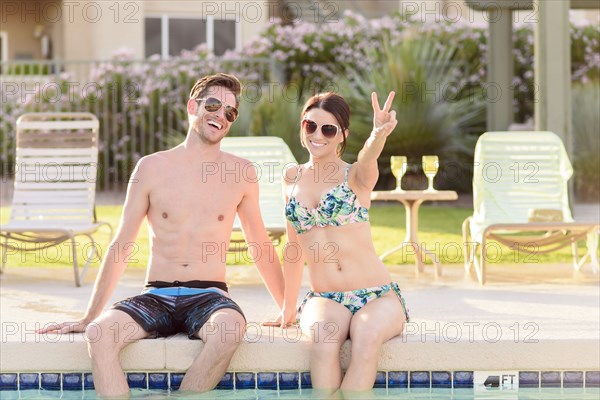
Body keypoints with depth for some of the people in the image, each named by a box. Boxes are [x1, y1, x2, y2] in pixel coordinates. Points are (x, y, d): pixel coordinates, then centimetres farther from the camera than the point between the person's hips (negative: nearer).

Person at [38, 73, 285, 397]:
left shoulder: (242, 173, 7)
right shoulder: (152, 168, 5)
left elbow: (262, 247, 17)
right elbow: (121, 246, 8)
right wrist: (88, 318, 7)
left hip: (209, 297, 0)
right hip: (156, 298, 0)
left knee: (231, 328, -37)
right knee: (99, 333, -31)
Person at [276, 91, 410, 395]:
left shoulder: (355, 176, 0)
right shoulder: (292, 178, 12)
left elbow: (367, 158, -25)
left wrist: (379, 134, -49)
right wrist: (287, 307, 20)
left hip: (378, 298, -2)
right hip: (323, 300, 3)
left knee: (367, 335, -36)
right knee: (323, 334, -34)